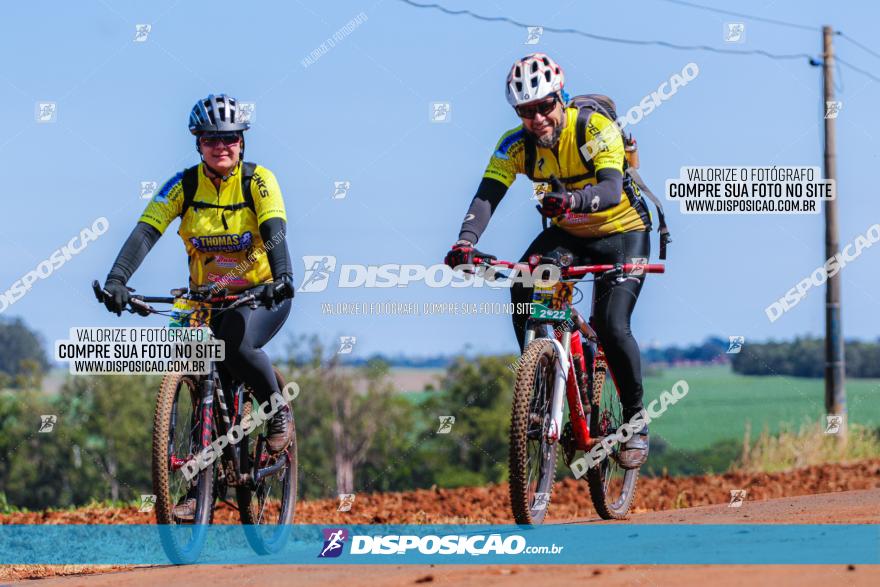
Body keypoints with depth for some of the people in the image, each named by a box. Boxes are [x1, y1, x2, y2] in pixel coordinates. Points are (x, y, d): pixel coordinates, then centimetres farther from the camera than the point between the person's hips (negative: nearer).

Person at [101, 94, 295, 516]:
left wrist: (282, 278, -49)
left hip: (262, 294, -3)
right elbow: (145, 232, -19)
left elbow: (275, 232, -28)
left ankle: (279, 413, -5)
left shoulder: (258, 181, -13)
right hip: (208, 297, 3)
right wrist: (117, 279, -36)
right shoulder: (184, 185, -8)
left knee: (239, 346, -32)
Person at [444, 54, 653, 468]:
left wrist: (575, 199, -66)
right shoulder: (516, 144, -17)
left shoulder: (597, 130, -29)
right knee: (523, 290, -24)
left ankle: (636, 421, -1)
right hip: (566, 233, 4)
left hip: (621, 232, -4)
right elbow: (487, 196, -27)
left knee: (612, 325, -21)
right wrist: (466, 241, -47)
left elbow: (611, 190, -43)